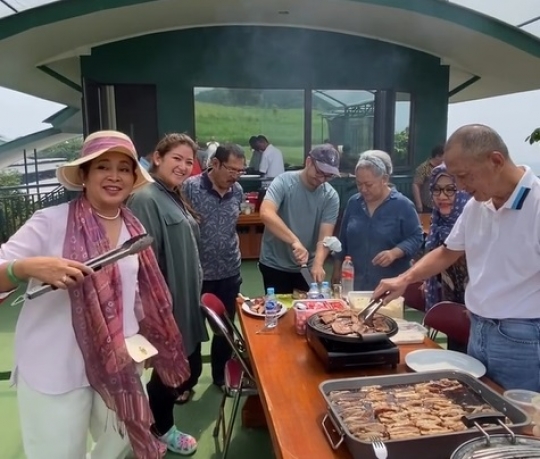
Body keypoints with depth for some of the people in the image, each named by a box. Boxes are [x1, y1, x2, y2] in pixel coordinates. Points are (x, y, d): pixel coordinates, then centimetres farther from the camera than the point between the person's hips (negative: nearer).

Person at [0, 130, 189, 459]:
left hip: (120, 366, 5)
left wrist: (140, 341, 8)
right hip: (55, 373, -5)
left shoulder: (135, 230, 2)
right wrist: (28, 267, -34)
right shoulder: (50, 222, -14)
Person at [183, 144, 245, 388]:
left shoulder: (238, 191, 1)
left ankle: (221, 374, 38)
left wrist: (232, 254, 14)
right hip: (197, 273, -4)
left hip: (229, 272, 4)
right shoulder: (190, 187, -15)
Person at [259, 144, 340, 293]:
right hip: (275, 265, -3)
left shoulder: (331, 196, -6)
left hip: (307, 267, 3)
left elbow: (325, 236, -13)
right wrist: (295, 241, -42)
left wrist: (318, 264, -31)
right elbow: (266, 213, -32)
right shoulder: (283, 182, -15)